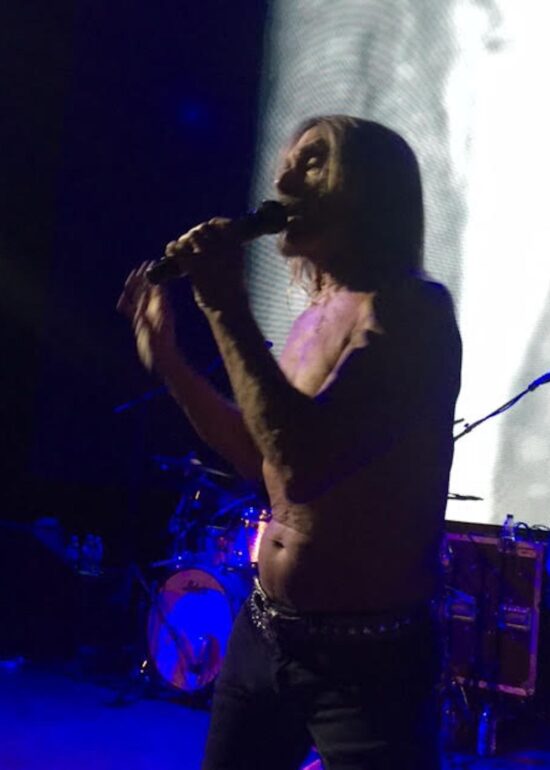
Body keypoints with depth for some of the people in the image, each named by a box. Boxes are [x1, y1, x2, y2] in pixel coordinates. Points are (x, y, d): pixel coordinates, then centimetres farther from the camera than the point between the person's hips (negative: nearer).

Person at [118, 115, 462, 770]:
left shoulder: (408, 310, -17)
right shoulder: (316, 316, 8)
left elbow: (304, 462, -31)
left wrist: (225, 307, -25)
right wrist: (166, 359, 15)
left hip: (368, 658, -8)